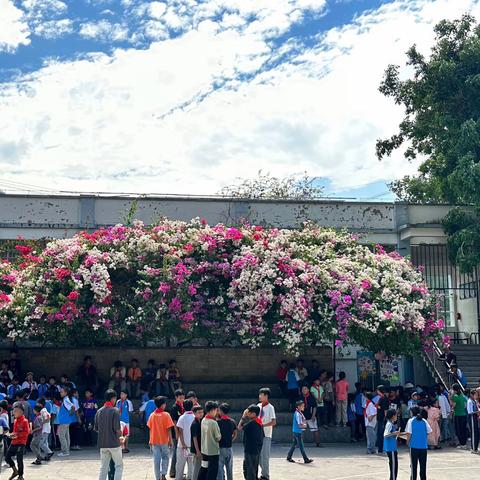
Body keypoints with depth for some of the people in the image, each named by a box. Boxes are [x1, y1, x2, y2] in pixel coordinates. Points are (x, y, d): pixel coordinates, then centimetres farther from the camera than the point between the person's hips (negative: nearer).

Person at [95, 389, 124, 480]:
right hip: (114, 443, -5)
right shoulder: (115, 411, -12)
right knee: (119, 466, 7)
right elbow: (117, 428, -16)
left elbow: (96, 428, 9)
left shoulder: (99, 411, 5)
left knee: (103, 467, 12)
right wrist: (120, 438, 3)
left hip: (102, 444, 5)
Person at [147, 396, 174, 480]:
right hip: (164, 440, -3)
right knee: (165, 457, 14)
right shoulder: (166, 415, -11)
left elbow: (150, 429, 5)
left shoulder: (152, 415, 0)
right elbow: (168, 429, -11)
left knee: (156, 459, 8)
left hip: (154, 441, 3)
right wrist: (170, 440, -3)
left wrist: (150, 441, 14)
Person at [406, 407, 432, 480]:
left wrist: (408, 442, 5)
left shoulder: (411, 421, -4)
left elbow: (409, 433, -10)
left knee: (414, 465, 5)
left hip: (414, 446, -3)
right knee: (423, 465, 11)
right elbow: (429, 432, 2)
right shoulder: (424, 421, 5)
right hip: (424, 446, 3)